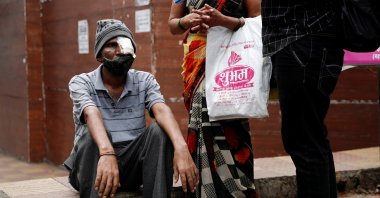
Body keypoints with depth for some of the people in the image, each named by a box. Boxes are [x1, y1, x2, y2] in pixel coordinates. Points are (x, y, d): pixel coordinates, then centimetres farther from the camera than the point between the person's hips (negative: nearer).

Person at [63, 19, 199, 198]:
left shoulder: (144, 81, 1)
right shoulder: (81, 82, -5)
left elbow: (162, 111, -19)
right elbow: (92, 115, -27)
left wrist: (181, 147, -40)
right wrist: (106, 152, -48)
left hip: (131, 164, 2)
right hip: (94, 165, -2)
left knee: (159, 130, -24)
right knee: (91, 136, -33)